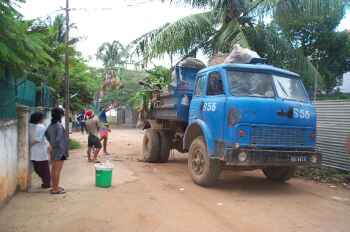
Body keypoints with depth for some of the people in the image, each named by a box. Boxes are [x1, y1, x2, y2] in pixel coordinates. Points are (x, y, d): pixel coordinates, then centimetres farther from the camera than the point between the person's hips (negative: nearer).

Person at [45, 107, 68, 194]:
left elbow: (46, 134, 19)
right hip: (60, 151, -9)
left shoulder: (51, 125, 7)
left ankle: (55, 187, 28)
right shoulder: (59, 125, -20)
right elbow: (58, 139, -24)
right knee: (57, 170, -1)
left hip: (54, 150, 9)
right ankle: (55, 189, 6)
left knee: (54, 169, 16)